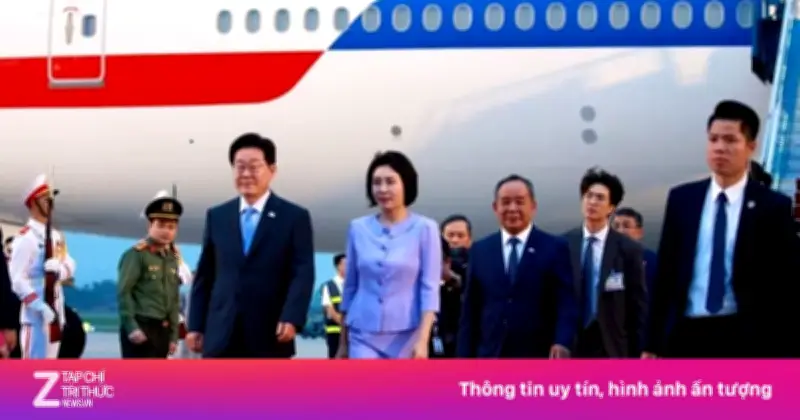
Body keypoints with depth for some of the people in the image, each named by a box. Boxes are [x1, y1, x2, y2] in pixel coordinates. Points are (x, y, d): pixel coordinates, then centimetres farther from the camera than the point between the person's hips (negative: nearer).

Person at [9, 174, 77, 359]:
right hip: (36, 315, -9)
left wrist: (59, 269, -15)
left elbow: (70, 265, 9)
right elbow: (18, 280, -18)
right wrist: (41, 307, -26)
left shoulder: (56, 236, 17)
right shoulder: (26, 238, -12)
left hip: (56, 313, 9)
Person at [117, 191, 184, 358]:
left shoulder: (172, 258, 14)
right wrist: (131, 326, -19)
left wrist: (173, 335, 13)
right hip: (140, 327, -7)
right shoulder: (136, 254, -7)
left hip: (162, 329, 7)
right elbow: (123, 292, -12)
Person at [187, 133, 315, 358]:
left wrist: (292, 319, -20)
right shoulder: (217, 216, 13)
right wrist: (196, 325, 6)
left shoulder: (295, 217, 3)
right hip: (222, 336, 3)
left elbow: (303, 273, -6)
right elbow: (204, 275, 13)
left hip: (270, 337, -3)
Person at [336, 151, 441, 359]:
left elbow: (430, 288, -6)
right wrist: (343, 342, 13)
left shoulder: (424, 229, -2)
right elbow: (350, 286, 13)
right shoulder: (358, 228, 7)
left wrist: (422, 339, -16)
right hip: (364, 336, 2)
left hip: (406, 337, -1)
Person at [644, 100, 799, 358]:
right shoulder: (682, 199, 9)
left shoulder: (773, 207, 0)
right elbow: (666, 272, 10)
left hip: (745, 340, -3)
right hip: (688, 335, 3)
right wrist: (654, 342, 6)